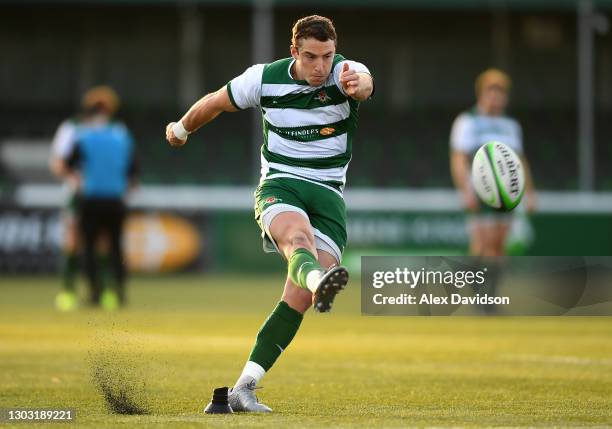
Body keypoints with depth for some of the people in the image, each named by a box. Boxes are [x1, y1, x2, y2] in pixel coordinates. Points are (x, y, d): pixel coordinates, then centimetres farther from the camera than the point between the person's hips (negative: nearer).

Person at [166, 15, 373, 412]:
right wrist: (182, 129, 32)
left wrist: (358, 83, -61)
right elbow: (215, 103, 15)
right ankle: (319, 279, -73)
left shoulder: (345, 73, -9)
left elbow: (365, 83, -36)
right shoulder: (264, 79, -4)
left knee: (299, 299, -12)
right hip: (279, 186, -1)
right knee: (299, 236, -38)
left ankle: (245, 387, -7)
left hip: (328, 194, 1)